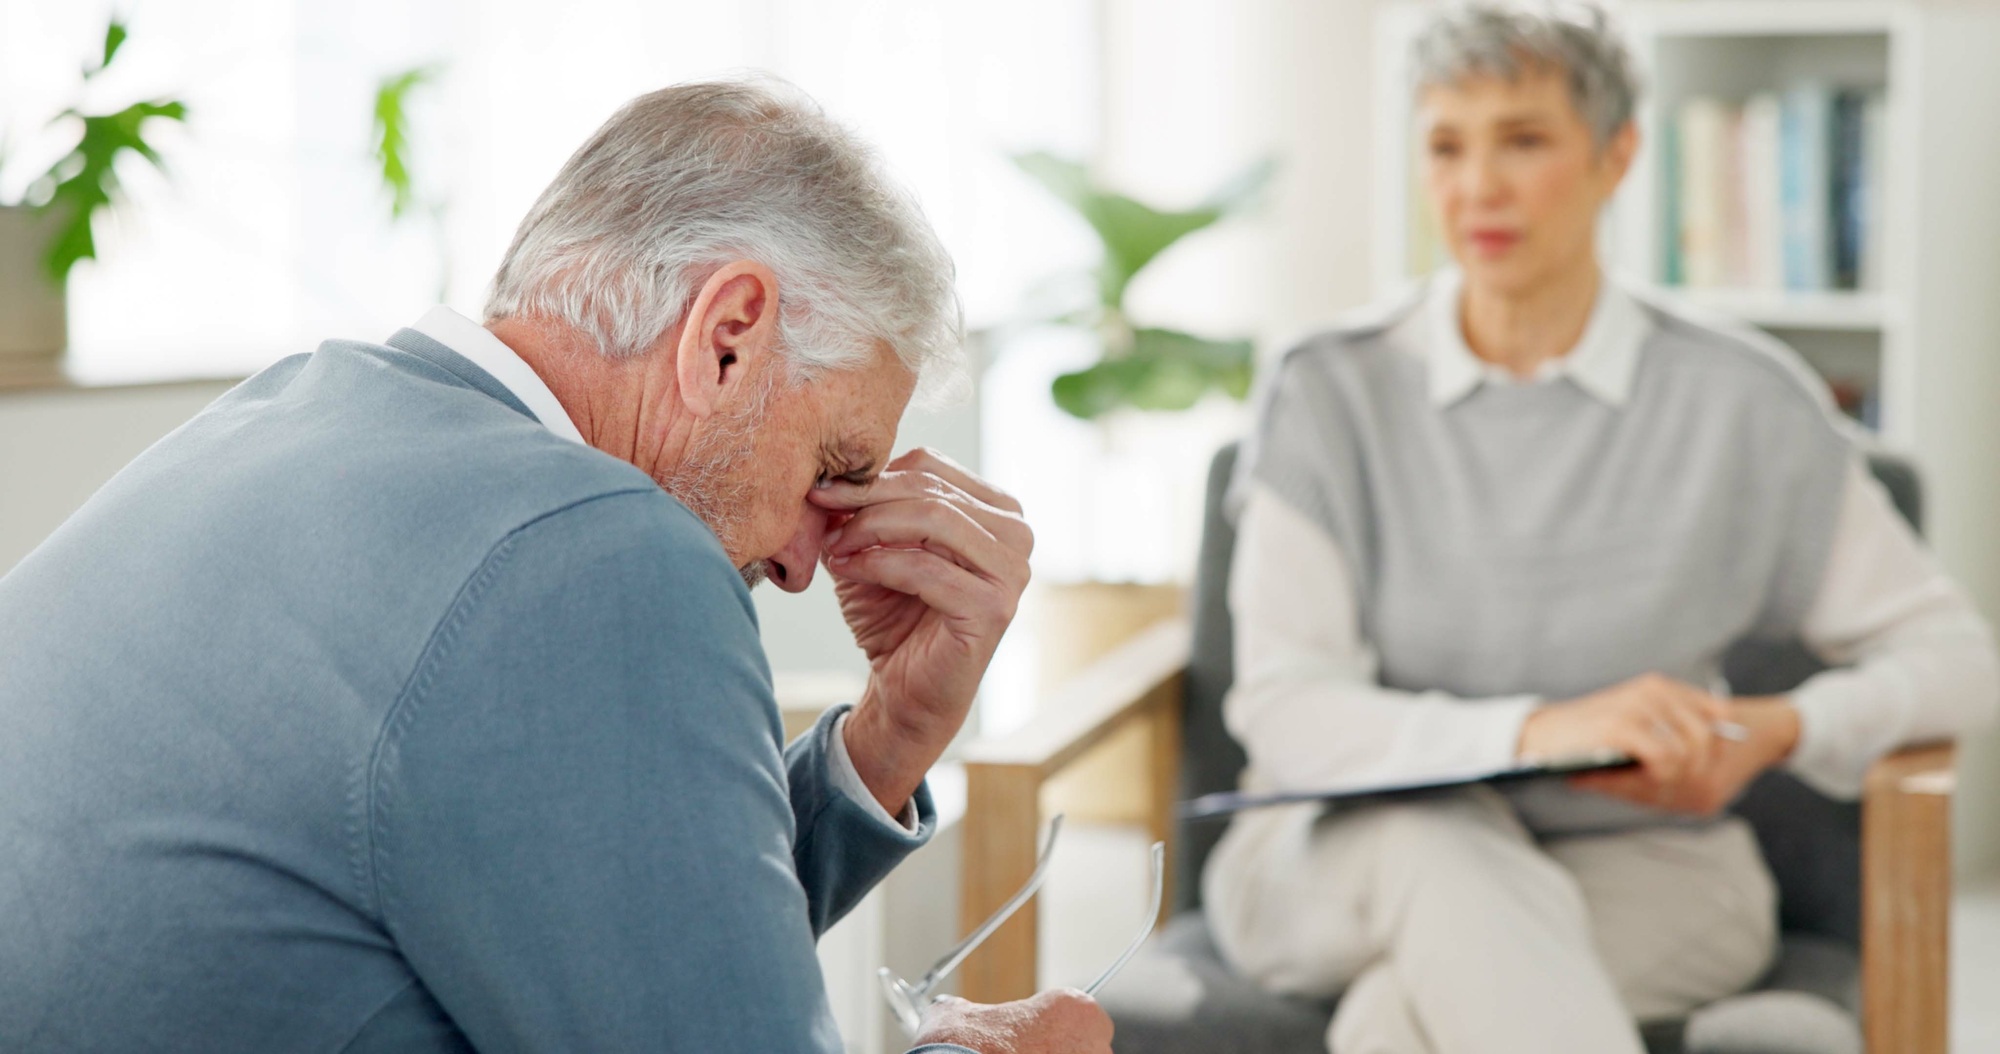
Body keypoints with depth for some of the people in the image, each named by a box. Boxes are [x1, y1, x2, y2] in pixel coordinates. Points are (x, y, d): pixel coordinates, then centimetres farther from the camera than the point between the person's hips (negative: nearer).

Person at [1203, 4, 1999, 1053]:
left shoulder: (1741, 400, -2)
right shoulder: (1333, 395, -4)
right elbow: (1282, 709, -13)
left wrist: (1780, 730, -18)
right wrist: (1537, 730, -30)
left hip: (1640, 862, 0)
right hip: (1349, 856, 0)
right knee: (1441, 850, -38)